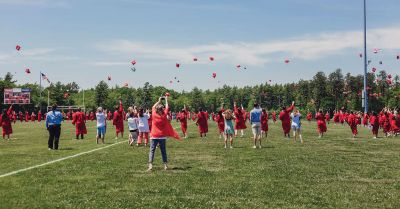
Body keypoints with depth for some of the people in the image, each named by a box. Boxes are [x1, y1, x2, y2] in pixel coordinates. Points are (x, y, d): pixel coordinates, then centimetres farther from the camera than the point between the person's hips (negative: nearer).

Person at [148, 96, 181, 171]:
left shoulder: (154, 115, -8)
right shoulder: (164, 116, -7)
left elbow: (153, 107, 11)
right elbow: (167, 108, 9)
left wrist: (159, 101, 22)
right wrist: (166, 100, 21)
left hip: (154, 136, -1)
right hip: (162, 136, 1)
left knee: (152, 150, -1)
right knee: (163, 151, 10)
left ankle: (150, 165, -12)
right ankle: (165, 165, 11)